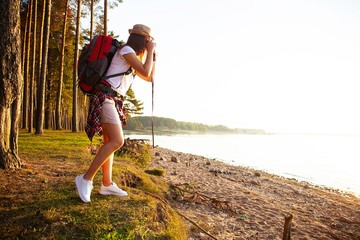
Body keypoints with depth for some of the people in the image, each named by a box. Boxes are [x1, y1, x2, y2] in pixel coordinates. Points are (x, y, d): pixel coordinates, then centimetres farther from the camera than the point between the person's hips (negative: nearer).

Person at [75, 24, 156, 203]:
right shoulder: (126, 50, -4)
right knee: (117, 141, -19)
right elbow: (145, 71, -14)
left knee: (110, 142, 7)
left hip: (112, 101, 10)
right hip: (105, 97, -10)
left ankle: (107, 184, 11)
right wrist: (150, 51, 0)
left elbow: (149, 78, 27)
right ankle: (86, 179, -13)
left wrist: (153, 54, 23)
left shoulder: (132, 58, 24)